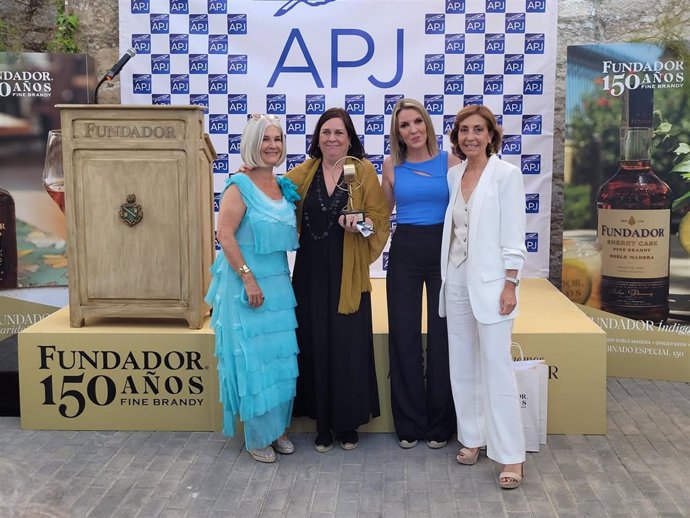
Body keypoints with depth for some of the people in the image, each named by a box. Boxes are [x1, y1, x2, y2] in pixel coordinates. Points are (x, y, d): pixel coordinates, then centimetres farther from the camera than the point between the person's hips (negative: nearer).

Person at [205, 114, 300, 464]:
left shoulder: (284, 186, 11)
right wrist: (249, 278, -21)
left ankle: (277, 429, 27)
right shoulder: (240, 185, -10)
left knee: (281, 359, 11)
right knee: (254, 360, 1)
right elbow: (224, 234, -17)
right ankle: (257, 437, 16)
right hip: (246, 284, -7)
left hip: (279, 284, 7)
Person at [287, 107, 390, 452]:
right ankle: (322, 424, 18)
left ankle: (349, 423, 18)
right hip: (312, 271, 2)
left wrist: (363, 223, -21)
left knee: (349, 346, 1)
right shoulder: (304, 172, 8)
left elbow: (380, 215, -1)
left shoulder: (363, 170, 0)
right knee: (315, 346, 5)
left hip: (348, 272, -2)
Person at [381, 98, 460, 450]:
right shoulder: (391, 165, 6)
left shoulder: (450, 162, 0)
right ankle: (409, 423, 19)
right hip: (404, 251, 2)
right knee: (404, 336, 4)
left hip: (443, 249, -1)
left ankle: (439, 424, 19)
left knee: (442, 335, 4)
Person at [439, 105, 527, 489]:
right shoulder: (454, 175, 10)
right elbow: (452, 228, 11)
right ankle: (473, 437, 26)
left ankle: (512, 455, 3)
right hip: (456, 279, 6)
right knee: (463, 365, 11)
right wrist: (447, 276, 9)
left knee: (497, 367, -6)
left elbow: (513, 235, -9)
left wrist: (510, 284, -14)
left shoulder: (506, 174, -6)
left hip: (490, 281, -6)